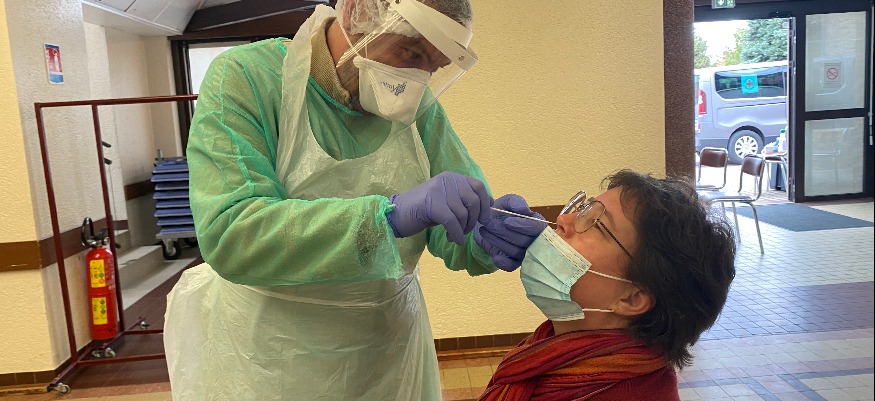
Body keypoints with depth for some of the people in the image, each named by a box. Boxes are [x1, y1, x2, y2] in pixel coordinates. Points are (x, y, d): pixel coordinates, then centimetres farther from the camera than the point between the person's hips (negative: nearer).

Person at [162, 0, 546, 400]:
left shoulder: (418, 105, -4)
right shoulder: (244, 78, -17)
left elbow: (455, 233, -4)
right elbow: (228, 234, -30)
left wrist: (485, 238, -27)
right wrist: (390, 214, -39)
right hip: (270, 356, -4)